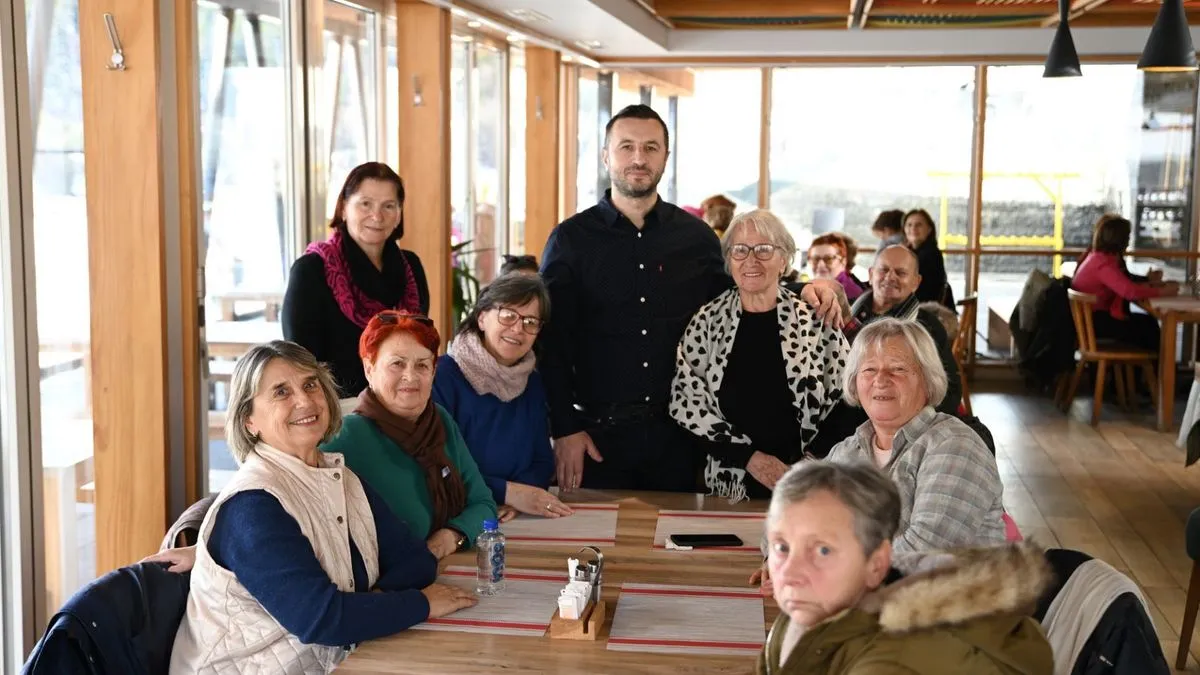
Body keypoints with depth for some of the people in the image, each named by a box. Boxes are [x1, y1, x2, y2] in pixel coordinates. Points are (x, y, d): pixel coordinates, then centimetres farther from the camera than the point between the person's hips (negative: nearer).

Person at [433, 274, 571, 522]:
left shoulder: (532, 381, 11)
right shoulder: (442, 376, -11)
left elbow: (542, 460, 11)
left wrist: (519, 496, -10)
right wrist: (507, 492, -17)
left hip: (520, 521, 5)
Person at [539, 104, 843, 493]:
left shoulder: (695, 236, 6)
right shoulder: (572, 239, 0)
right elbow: (550, 341, -1)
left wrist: (803, 290, -1)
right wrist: (564, 429, -8)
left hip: (675, 434, 2)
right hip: (599, 434, -2)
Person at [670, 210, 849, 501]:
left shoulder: (815, 320, -1)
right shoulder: (707, 322, 1)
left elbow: (846, 395, 2)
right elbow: (685, 401, -3)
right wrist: (748, 456, -11)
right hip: (731, 486, 1)